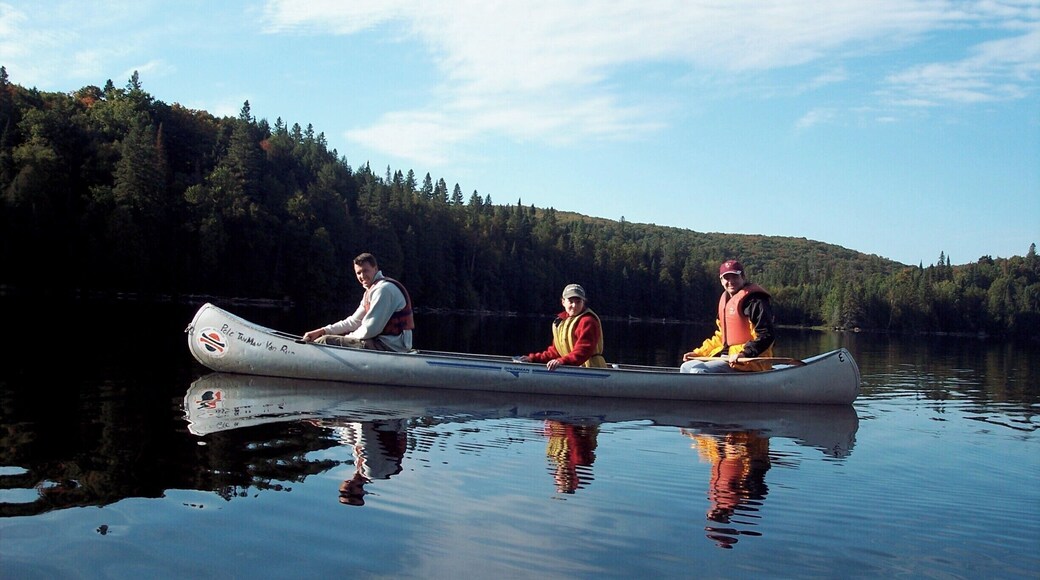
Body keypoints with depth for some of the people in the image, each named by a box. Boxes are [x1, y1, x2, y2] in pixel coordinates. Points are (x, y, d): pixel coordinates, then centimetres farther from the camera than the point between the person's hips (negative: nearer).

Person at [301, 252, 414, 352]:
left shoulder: (384, 289, -15)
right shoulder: (371, 290, 19)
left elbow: (369, 330, -19)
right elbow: (354, 322, 19)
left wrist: (348, 337, -3)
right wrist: (323, 331, 10)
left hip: (390, 347, -11)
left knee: (324, 342, -15)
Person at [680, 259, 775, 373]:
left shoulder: (753, 301, -12)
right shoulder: (725, 300, 17)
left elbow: (766, 336, -20)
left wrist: (744, 355, -31)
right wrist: (698, 353, 16)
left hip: (748, 362, -10)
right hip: (726, 357, 10)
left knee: (698, 371, -24)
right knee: (686, 367, 11)